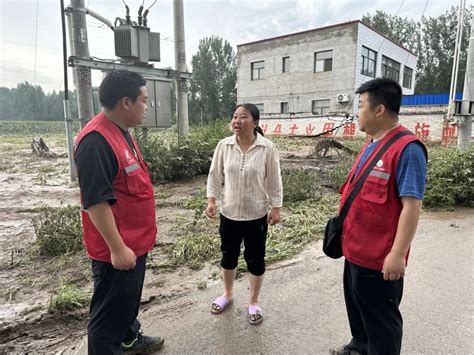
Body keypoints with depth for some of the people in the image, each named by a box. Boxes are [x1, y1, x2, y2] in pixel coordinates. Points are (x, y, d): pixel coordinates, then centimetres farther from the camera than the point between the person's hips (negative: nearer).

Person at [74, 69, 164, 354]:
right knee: (111, 312, 9)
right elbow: (96, 201, -26)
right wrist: (117, 248, -23)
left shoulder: (121, 132, 8)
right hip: (118, 249, -10)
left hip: (135, 241, 10)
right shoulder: (96, 141, -25)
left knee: (130, 299, 28)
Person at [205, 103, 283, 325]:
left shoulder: (267, 148, -11)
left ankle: (253, 302, 32)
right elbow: (215, 175, 3)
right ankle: (227, 294, 41)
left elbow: (274, 181, -5)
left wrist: (276, 208, -5)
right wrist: (211, 201, -3)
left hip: (256, 215, -2)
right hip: (229, 213, 3)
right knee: (228, 255, 18)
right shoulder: (224, 146, -5)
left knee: (255, 259, 11)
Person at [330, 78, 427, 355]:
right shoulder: (371, 144, 8)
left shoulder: (406, 148, -21)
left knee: (380, 316, 11)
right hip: (356, 248, 9)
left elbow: (412, 206, -23)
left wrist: (398, 254, -23)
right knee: (357, 305, 26)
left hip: (379, 256, -9)